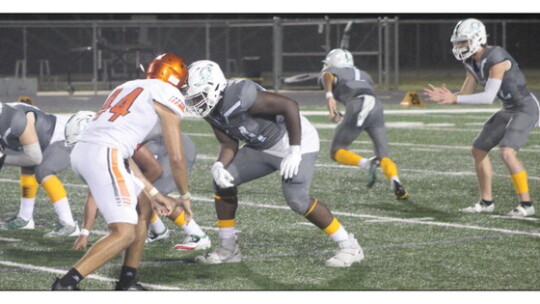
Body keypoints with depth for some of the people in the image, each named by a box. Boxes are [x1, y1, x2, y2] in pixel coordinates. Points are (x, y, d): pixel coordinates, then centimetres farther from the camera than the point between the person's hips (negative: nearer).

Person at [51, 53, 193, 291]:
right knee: (124, 233, -9)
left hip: (82, 151, 9)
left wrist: (153, 194, 31)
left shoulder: (128, 88, 30)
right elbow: (176, 158, 4)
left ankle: (128, 281, 22)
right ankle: (66, 285, -15)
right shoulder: (167, 96, 5)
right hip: (103, 156, -9)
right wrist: (185, 196, 20)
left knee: (144, 207, 22)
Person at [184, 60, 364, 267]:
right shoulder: (213, 111, -3)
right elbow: (229, 144, 5)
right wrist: (219, 166, -18)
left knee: (298, 200, -21)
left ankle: (349, 247, -6)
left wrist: (294, 152, -27)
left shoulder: (239, 96, -30)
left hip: (296, 142, -9)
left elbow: (289, 105, -29)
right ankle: (228, 248, 11)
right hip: (263, 147, 9)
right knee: (223, 180, 0)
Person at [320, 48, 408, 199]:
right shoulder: (364, 75, 36)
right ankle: (395, 182, -22)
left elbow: (328, 77, -4)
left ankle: (366, 163, -17)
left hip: (356, 109, -4)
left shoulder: (331, 72, 20)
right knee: (383, 156, 9)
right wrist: (343, 118, 42)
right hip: (376, 107, 4)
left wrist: (329, 96, -22)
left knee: (337, 152, 11)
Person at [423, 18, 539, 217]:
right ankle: (486, 202, 20)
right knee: (478, 150, 10)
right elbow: (465, 94, 7)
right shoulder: (473, 63, 2)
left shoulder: (496, 59, -26)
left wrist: (454, 99, -28)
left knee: (507, 152, -25)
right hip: (509, 110, 10)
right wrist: (444, 97, -12)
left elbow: (488, 97, -30)